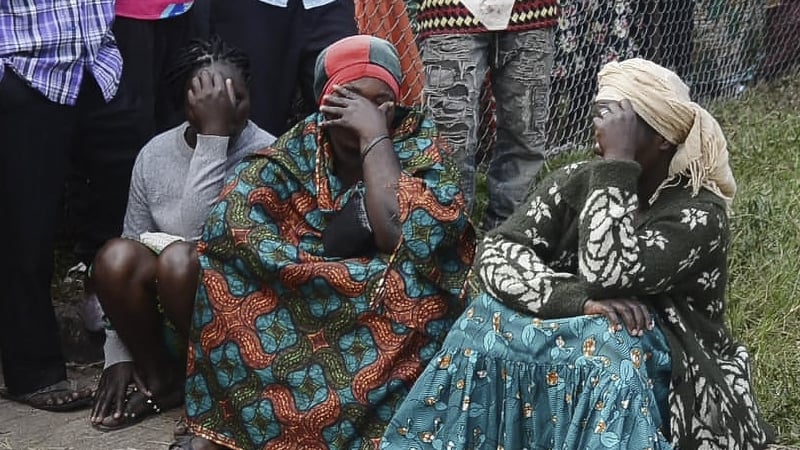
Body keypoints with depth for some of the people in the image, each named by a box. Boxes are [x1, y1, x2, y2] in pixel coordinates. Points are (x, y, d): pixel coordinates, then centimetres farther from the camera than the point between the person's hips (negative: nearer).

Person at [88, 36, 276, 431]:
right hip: (164, 311, 4)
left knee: (179, 258, -33)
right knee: (115, 257, -25)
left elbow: (200, 233, -31)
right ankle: (159, 380, -6)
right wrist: (118, 354, -4)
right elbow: (130, 250, 1)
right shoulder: (155, 155, -2)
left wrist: (215, 134, -32)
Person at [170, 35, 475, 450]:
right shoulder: (299, 149, -4)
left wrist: (374, 137, -23)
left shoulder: (419, 146, -8)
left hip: (390, 320, -1)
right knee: (232, 267, -19)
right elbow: (233, 221, -20)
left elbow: (401, 237, -25)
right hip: (298, 313, 2)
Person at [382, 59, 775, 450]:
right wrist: (578, 300, -30)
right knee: (492, 324, -23)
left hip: (657, 370, -4)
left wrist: (618, 162, -28)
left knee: (611, 354, -36)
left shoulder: (700, 213, -15)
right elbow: (495, 253, -14)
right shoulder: (575, 182, -1)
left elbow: (607, 275, -30)